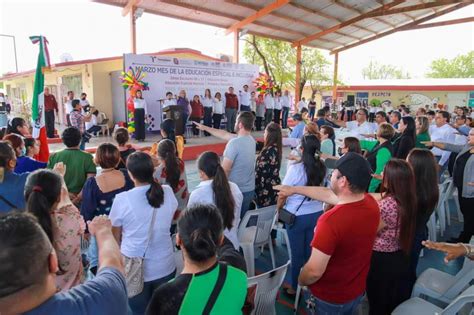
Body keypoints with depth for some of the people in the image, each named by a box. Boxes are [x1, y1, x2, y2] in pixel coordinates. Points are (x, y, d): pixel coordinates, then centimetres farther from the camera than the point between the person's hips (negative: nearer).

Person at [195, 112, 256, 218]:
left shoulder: (235, 143, -21)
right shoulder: (251, 140, 5)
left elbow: (224, 170, -20)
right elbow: (224, 134, 16)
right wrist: (205, 128, 25)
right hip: (249, 190, 7)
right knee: (242, 219, 16)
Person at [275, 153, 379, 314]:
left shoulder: (331, 219, -36)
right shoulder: (371, 203, -13)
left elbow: (314, 271, -30)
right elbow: (328, 194, 1)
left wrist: (300, 281, -7)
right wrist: (294, 189, 11)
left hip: (329, 298, -6)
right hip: (358, 291, 6)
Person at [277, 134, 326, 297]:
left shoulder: (295, 168, -19)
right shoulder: (322, 167, -6)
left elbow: (283, 194, -11)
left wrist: (279, 210, 6)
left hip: (297, 216, -4)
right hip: (317, 214, 4)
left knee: (297, 253, 10)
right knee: (311, 251, 17)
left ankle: (295, 288, 26)